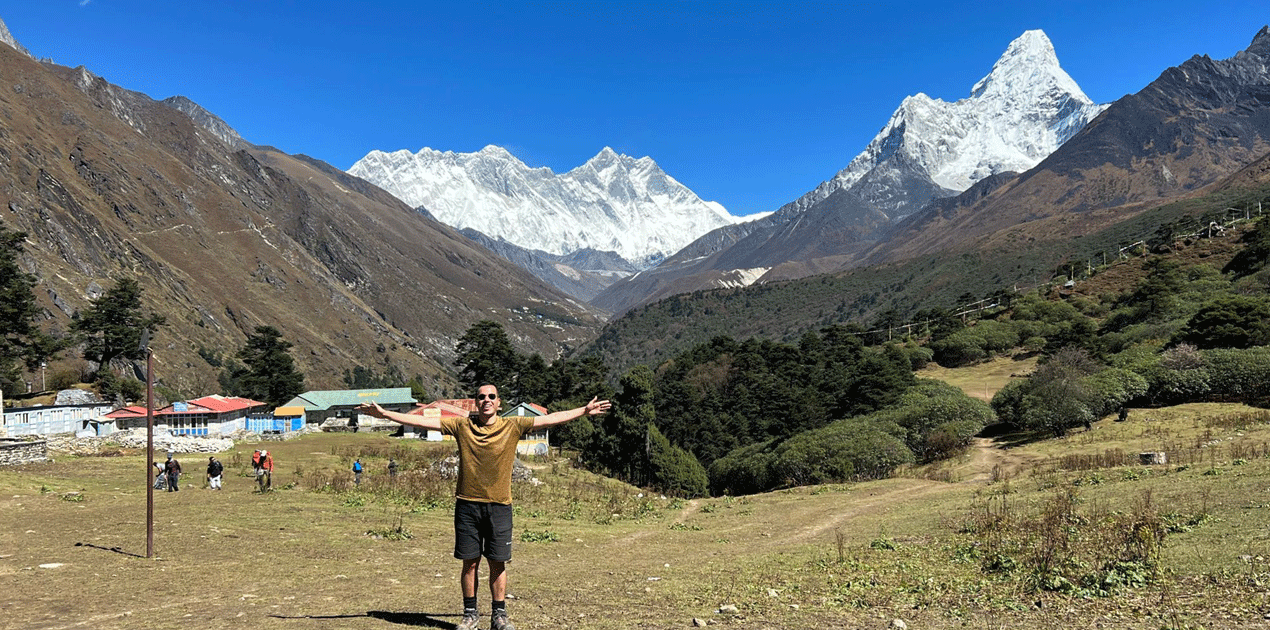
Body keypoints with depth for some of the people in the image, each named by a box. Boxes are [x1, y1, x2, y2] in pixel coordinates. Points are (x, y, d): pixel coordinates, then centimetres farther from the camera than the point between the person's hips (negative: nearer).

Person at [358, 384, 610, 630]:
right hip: (467, 504, 0)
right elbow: (422, 421, 0)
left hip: (499, 506, 0)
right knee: (470, 562, 6)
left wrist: (585, 411, -1)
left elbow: (550, 419, 1)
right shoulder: (462, 426, 1)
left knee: (497, 563, 5)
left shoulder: (512, 426, 1)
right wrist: (385, 414, -4)